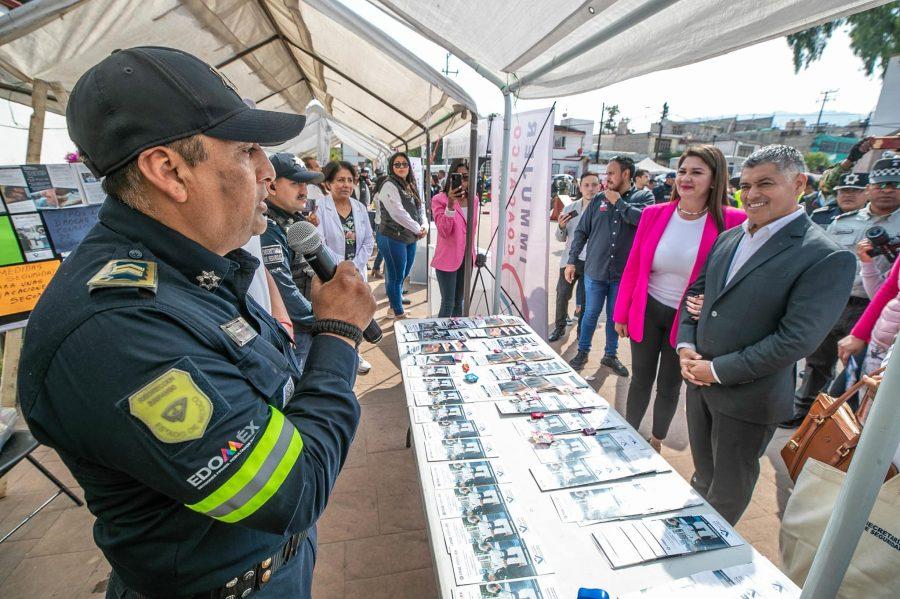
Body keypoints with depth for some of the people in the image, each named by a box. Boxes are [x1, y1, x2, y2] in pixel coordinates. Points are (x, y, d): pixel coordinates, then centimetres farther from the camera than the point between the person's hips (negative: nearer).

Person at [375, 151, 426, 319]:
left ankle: (394, 305, 36)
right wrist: (417, 229, -15)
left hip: (410, 238, 8)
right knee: (396, 276, 1)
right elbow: (398, 213, -22)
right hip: (393, 238, -8)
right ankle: (398, 313, 14)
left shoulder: (410, 186, 14)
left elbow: (421, 207, 14)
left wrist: (423, 226, -6)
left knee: (404, 274, 17)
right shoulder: (389, 185, -12)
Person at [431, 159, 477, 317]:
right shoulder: (439, 200, -11)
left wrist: (473, 252, 17)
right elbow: (444, 232, -21)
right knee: (448, 304, -3)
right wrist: (450, 204, -31)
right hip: (447, 258, -6)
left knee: (459, 301, 16)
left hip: (467, 257, 6)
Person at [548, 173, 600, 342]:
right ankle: (559, 327, 26)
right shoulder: (570, 208, 3)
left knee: (585, 300, 10)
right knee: (562, 295, 7)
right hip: (570, 259, 2)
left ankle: (582, 331, 29)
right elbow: (561, 238, 8)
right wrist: (561, 227, -11)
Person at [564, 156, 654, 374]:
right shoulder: (599, 199, 3)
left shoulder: (643, 196, -1)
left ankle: (610, 355, 31)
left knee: (615, 317, 13)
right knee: (591, 314, 11)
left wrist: (619, 202, -13)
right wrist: (571, 261, 2)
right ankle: (582, 353, 27)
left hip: (623, 274, -1)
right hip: (595, 271, 1)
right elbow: (582, 232, 5)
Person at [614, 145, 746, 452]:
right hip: (646, 311, 1)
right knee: (641, 379, 16)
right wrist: (621, 313, 2)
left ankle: (656, 442, 41)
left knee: (669, 386, 16)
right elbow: (633, 267, 0)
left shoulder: (733, 221, -12)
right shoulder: (654, 214, -5)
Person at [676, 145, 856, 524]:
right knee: (703, 473, 26)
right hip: (699, 379, 6)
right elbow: (695, 292, 10)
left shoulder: (828, 258, -16)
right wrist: (685, 344, -4)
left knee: (729, 488, 18)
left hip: (747, 396, -5)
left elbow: (796, 339, -21)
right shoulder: (728, 238, 5)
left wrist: (719, 370, -18)